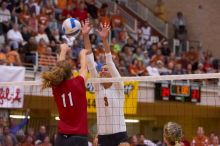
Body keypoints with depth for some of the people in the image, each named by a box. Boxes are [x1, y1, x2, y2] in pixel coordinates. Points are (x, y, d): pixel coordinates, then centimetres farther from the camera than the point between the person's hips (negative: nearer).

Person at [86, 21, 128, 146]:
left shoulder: (118, 86, 0)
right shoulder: (98, 87, 9)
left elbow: (110, 62, -12)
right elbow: (90, 61, 3)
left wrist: (105, 40, -22)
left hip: (119, 135, -4)